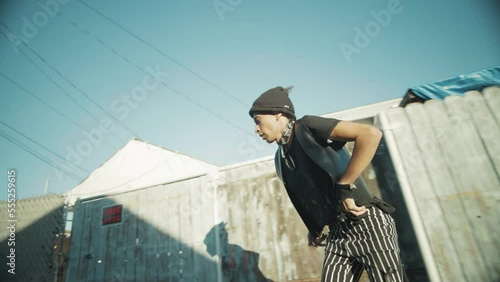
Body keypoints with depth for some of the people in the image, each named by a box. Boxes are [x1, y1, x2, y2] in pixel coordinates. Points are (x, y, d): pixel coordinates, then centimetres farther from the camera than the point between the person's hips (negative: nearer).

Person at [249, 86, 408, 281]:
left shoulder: (307, 127, -12)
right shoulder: (281, 159, 11)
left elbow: (371, 134, -22)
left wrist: (344, 187, -22)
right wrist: (314, 229, 14)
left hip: (366, 223, -7)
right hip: (337, 233, 7)